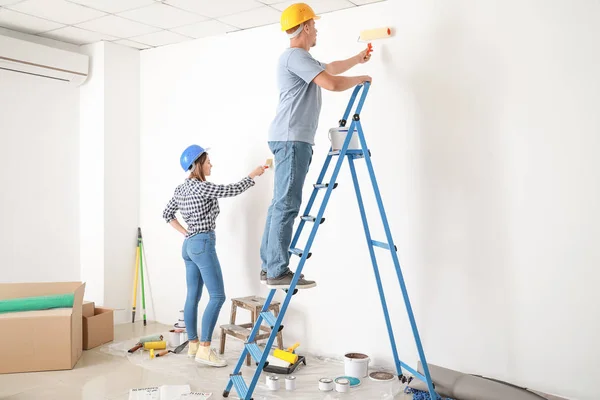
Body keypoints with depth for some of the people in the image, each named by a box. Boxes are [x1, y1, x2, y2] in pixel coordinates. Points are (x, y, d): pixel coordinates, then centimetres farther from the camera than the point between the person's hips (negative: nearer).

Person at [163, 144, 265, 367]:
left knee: (193, 297, 11)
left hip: (189, 245, 9)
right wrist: (253, 175, 3)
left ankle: (193, 345, 18)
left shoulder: (181, 189, 12)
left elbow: (167, 214, 19)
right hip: (203, 244, -9)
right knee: (217, 296, -7)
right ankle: (204, 349, -8)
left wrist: (185, 233, 15)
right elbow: (233, 190, -11)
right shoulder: (202, 187, -15)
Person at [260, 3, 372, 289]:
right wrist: (359, 79, 1)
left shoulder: (301, 58, 25)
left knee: (281, 204, 8)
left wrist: (357, 59, 54)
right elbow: (332, 83, -17)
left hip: (293, 139, 11)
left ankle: (269, 267, 11)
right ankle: (278, 272, -12)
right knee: (286, 205, -13)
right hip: (291, 138, -11)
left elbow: (329, 68, 42)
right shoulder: (295, 56, -8)